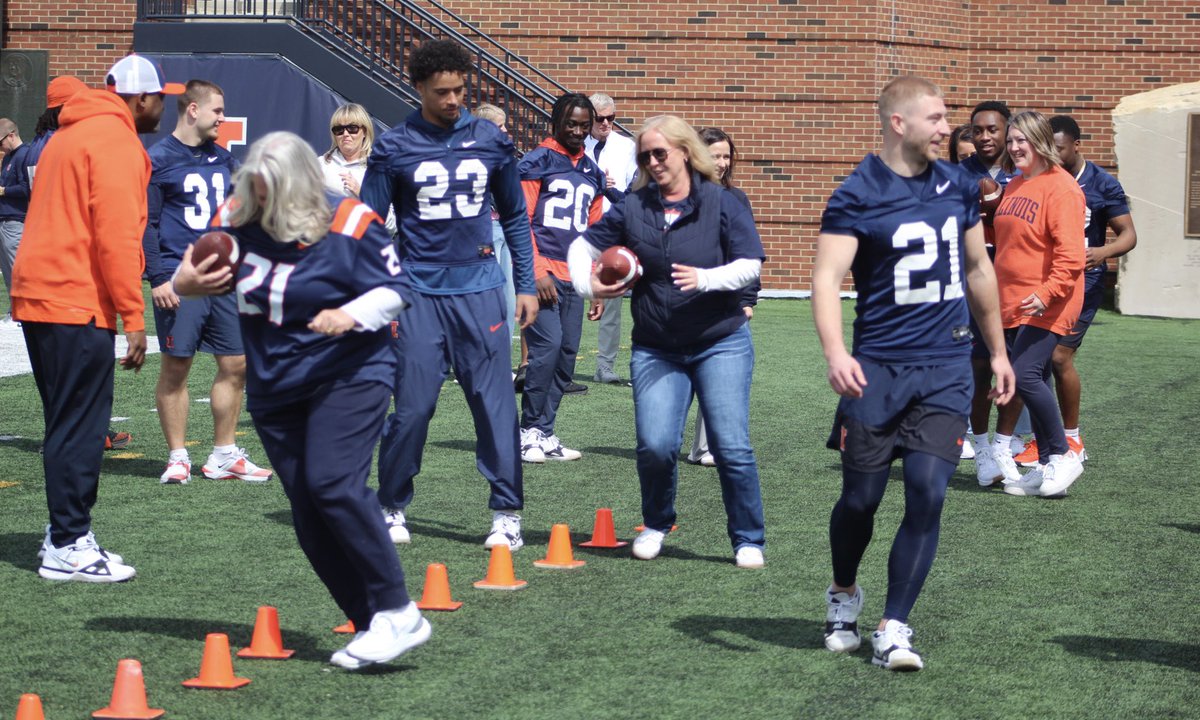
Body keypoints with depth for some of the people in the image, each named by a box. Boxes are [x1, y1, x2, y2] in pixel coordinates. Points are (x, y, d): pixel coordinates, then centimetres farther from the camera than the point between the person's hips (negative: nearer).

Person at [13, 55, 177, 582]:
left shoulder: (72, 134, 21)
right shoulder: (116, 142, -9)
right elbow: (116, 236, -17)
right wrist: (134, 317, -15)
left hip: (38, 298, 9)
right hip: (78, 304, -9)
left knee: (69, 423, 15)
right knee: (79, 426, -6)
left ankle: (65, 535, 19)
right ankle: (68, 548, -4)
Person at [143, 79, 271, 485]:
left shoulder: (222, 158, 15)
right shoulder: (159, 159, -5)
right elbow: (146, 224, -8)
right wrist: (158, 278, -15)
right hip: (180, 280, -6)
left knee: (236, 364, 5)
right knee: (176, 367, -1)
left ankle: (224, 455, 15)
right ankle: (177, 457, 8)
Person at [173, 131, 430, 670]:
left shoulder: (350, 224, -13)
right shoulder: (239, 219, 0)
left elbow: (393, 291, -5)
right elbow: (203, 268, 15)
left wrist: (353, 314, -25)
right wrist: (185, 280, -9)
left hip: (348, 377, -6)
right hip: (274, 387, 6)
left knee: (332, 483, -24)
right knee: (307, 513, 1)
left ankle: (398, 614, -18)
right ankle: (370, 626, 10)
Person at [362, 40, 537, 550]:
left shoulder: (491, 142, 6)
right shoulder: (395, 149, 0)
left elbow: (515, 217, 16)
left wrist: (526, 285, 11)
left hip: (480, 292, 1)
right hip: (419, 295, -1)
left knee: (495, 404, -2)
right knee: (412, 407, -1)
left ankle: (507, 513, 5)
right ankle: (392, 508, 15)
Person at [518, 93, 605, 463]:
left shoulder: (592, 173, 18)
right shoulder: (537, 162, -1)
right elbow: (520, 220, -6)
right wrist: (537, 272, -13)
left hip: (573, 279, 6)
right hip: (542, 274, -6)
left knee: (567, 355, 3)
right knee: (547, 346, -16)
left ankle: (544, 435, 9)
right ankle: (531, 431, -8)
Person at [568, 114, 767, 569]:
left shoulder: (722, 204, -2)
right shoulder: (632, 209, 4)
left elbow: (751, 265, -9)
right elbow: (582, 247, 14)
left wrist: (705, 279, -24)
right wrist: (587, 285, -5)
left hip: (720, 343, -2)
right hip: (655, 350, 2)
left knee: (731, 446, -8)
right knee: (655, 445, -10)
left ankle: (749, 540, 7)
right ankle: (656, 526, 17)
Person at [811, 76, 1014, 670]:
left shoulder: (959, 188, 9)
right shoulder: (858, 194, -7)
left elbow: (978, 270, 21)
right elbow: (828, 275, -16)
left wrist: (997, 350, 24)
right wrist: (835, 351, -32)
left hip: (946, 366, 3)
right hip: (879, 366, -3)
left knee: (927, 493, -9)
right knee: (861, 496, 3)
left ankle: (894, 628, -1)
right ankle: (843, 594, 32)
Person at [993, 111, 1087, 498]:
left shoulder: (1061, 188, -12)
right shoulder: (1014, 187, 14)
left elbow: (1070, 254, -20)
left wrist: (1047, 293, -30)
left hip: (1045, 306, -8)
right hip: (1013, 304, 8)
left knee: (1025, 375, -17)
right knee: (1035, 381, 10)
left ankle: (1062, 455, -4)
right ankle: (1046, 467, 15)